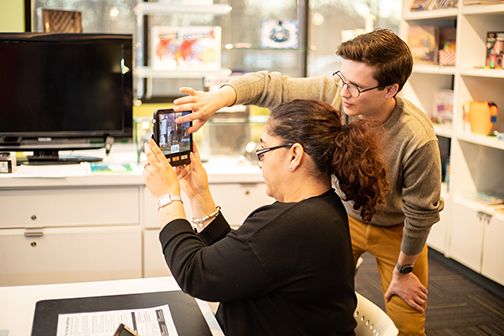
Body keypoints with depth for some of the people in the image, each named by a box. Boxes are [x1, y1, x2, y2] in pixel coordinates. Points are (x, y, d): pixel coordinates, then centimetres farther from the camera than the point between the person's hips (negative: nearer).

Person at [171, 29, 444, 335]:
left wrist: (403, 271, -9)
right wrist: (219, 98, -46)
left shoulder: (417, 139, -35)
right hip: (348, 216, 3)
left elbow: (421, 212, -22)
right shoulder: (332, 92, -26)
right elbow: (271, 85, -26)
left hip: (396, 230, -3)